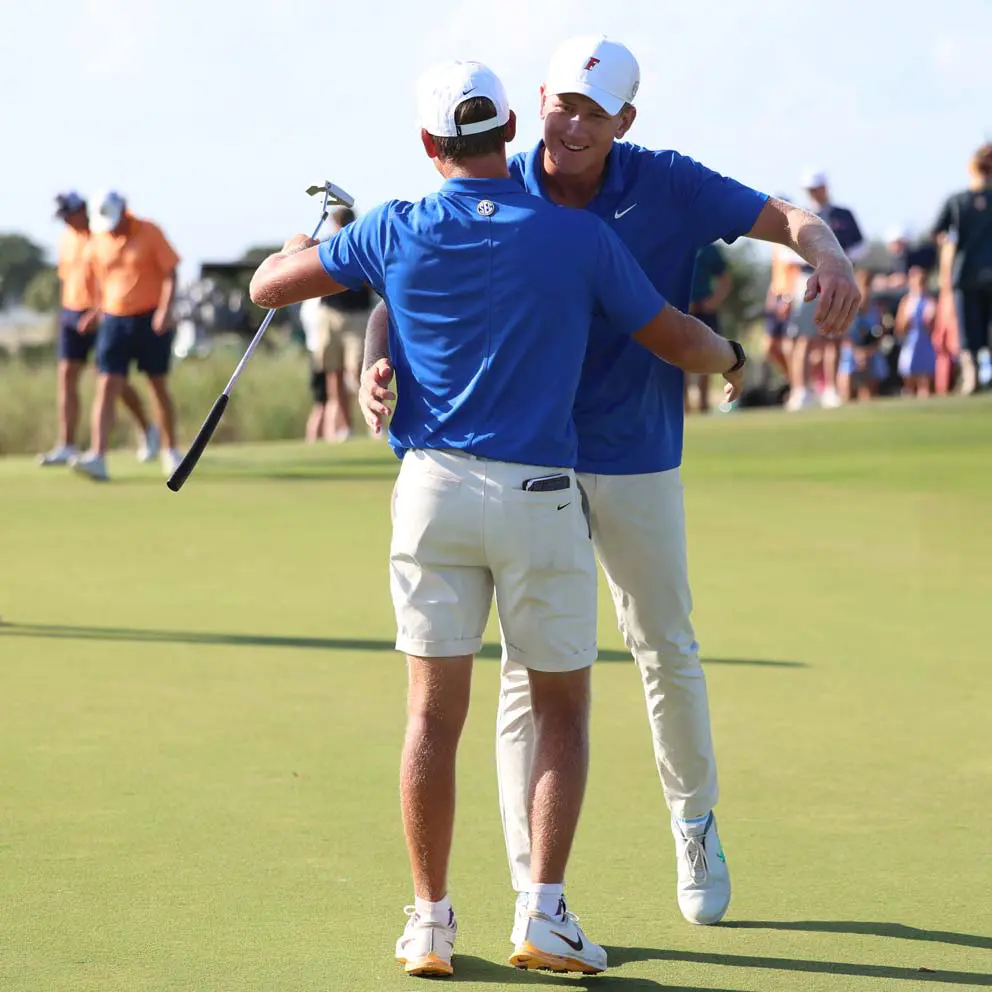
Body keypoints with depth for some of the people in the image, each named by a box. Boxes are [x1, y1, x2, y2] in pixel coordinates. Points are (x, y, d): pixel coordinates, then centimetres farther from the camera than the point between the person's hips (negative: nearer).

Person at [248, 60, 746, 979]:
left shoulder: (395, 232, -1)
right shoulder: (578, 237, -4)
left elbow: (269, 286, 10)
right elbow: (675, 339, 6)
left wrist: (305, 241, 33)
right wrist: (730, 356, 29)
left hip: (433, 489, 1)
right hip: (540, 493, -1)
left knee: (434, 713, 7)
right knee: (561, 708, 9)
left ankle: (430, 921, 5)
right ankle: (544, 912, -3)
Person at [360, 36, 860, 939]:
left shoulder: (666, 187, -10)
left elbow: (785, 217, -11)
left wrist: (828, 255, -35)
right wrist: (377, 361, -32)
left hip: (639, 461, 1)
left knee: (666, 649, 14)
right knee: (531, 668, -3)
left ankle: (695, 823, 38)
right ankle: (533, 891, 1)